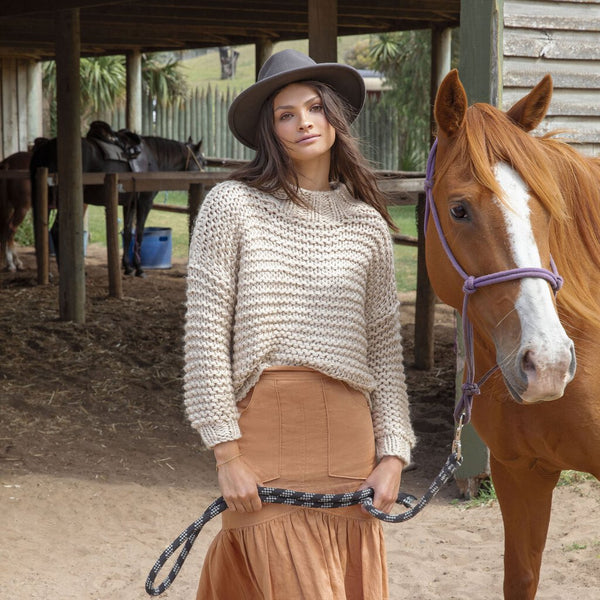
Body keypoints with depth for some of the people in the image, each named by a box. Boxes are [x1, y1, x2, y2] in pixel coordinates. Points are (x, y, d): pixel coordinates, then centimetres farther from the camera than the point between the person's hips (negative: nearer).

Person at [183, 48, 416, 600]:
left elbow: (386, 347, 12)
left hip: (349, 432, 4)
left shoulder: (367, 224, 11)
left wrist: (392, 455, 3)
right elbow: (206, 335, -4)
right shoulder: (232, 207, 0)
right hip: (266, 425, -4)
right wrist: (228, 454, -9)